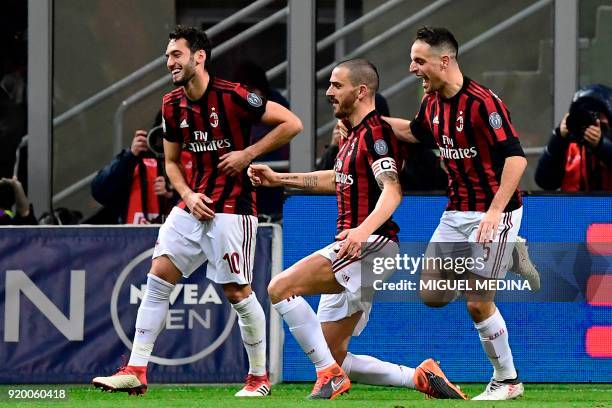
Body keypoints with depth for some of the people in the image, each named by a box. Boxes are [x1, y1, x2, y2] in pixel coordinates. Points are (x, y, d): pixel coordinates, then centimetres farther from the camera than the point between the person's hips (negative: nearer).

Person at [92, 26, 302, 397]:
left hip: (232, 208, -6)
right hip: (193, 205, 6)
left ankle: (260, 377, 14)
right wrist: (188, 195, -1)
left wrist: (247, 154, -14)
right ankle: (136, 372, -4)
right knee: (158, 277, -3)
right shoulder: (172, 106, 6)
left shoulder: (233, 96, -13)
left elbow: (292, 123, -10)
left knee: (237, 291, -2)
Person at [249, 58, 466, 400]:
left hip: (371, 244, -10)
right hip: (354, 248, 10)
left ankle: (330, 373, -20)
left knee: (281, 288, -24)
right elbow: (339, 180, 36)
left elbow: (392, 191, -25)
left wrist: (364, 230, -41)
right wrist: (279, 179, 33)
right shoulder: (354, 135, 19)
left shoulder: (374, 132, -11)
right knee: (335, 357, 6)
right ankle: (420, 377, 8)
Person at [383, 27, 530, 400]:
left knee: (478, 303, -7)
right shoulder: (431, 103, 4)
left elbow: (515, 157, -25)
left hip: (495, 212, -8)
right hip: (457, 211, 8)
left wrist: (494, 212, -32)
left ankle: (508, 381, 10)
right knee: (432, 294, 5)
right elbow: (417, 133, 27)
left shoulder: (482, 103, -21)